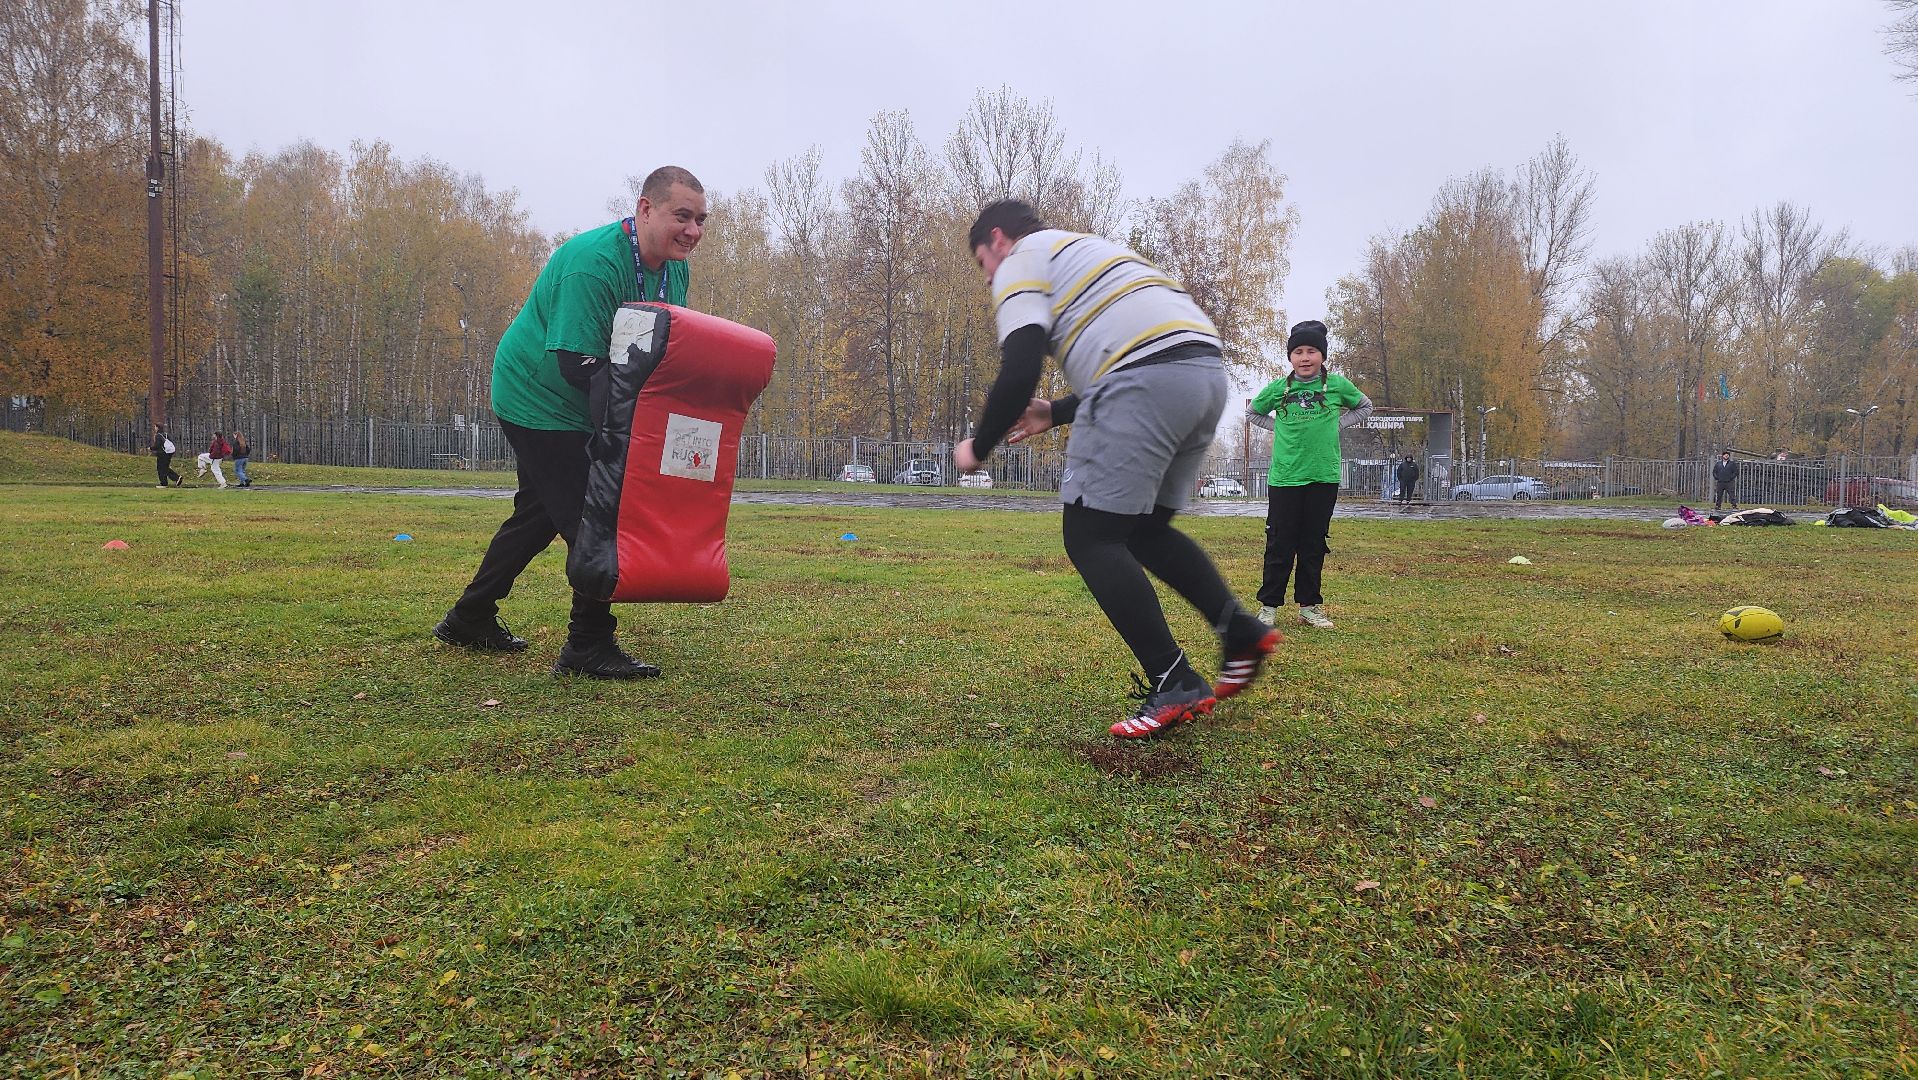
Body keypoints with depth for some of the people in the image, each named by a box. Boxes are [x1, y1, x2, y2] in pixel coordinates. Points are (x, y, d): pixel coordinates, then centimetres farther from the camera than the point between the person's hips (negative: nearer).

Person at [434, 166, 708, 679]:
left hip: (569, 406, 10)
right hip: (540, 400, -10)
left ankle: (470, 618, 33)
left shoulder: (673, 266, 0)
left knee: (541, 513, 18)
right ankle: (589, 646, -1)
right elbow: (576, 364, -32)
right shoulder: (593, 262, -28)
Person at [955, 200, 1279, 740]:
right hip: (1209, 369, 9)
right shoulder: (1089, 250, 35)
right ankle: (1241, 632, 9)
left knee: (1090, 537, -1)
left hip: (1151, 381, -9)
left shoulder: (1021, 262, 8)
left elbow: (1019, 372, -7)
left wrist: (978, 447, 8)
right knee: (1142, 530, 20)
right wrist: (1057, 413, 34)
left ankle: (1175, 686, -7)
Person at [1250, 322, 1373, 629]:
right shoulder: (1277, 388, 1)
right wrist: (1280, 428, 4)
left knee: (1314, 545, 8)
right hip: (1284, 477, -1)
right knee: (1280, 545, 1)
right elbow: (1254, 412, 19)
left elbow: (1365, 407, 18)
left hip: (1323, 477, 1)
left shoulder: (1337, 385, 1)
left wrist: (1336, 424, 4)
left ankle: (1309, 606, 17)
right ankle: (1269, 605, 10)